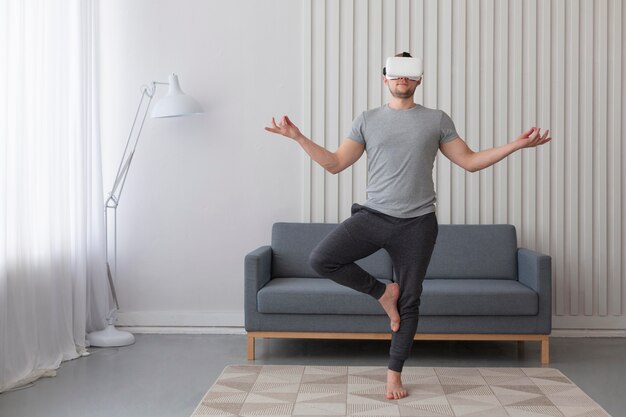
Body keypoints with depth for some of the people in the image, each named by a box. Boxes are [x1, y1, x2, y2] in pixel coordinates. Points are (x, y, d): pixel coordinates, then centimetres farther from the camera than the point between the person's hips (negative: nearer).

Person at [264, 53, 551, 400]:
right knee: (321, 260, -17)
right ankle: (382, 291, 5)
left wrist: (517, 145, 0)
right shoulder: (367, 120, 9)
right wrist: (298, 137, -3)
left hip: (417, 224, 0)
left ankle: (394, 373, 20)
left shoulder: (437, 120, 9)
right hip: (373, 216, 1)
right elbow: (335, 163, 6)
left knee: (409, 302, 4)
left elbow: (470, 161, 9)